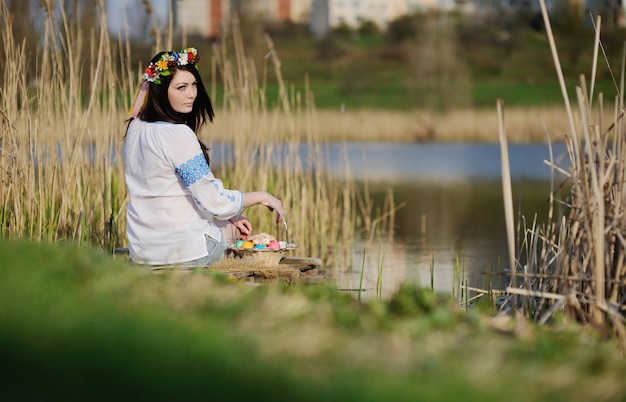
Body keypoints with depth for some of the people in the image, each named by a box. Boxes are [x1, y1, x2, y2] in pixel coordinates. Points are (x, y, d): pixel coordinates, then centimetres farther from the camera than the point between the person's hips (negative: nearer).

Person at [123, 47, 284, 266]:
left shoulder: (135, 129, 6)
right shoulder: (178, 135, -21)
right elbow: (214, 202, -19)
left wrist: (229, 217, 14)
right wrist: (261, 196, -2)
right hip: (183, 251, -7)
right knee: (237, 230, 27)